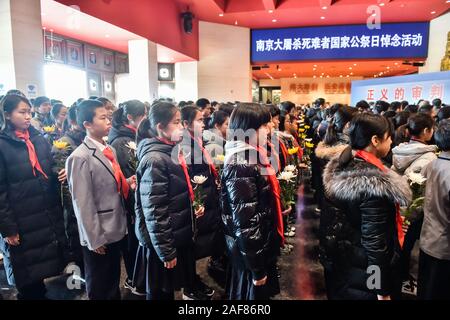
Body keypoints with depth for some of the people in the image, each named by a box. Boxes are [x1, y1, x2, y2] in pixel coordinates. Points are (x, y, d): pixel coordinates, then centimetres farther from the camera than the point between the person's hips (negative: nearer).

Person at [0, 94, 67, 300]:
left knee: (41, 267, 15)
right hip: (21, 223, -4)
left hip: (47, 218, 5)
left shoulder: (39, 140, 9)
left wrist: (60, 175, -6)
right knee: (27, 278, 9)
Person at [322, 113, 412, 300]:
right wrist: (383, 291, -17)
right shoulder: (374, 183, -28)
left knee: (341, 292, 24)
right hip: (364, 268, -7)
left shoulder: (339, 167, -4)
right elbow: (375, 241, -26)